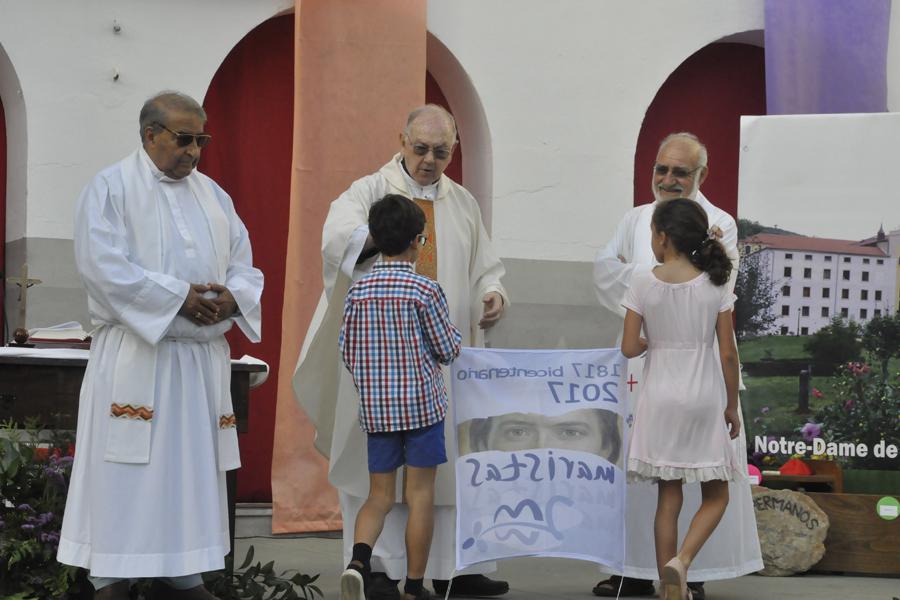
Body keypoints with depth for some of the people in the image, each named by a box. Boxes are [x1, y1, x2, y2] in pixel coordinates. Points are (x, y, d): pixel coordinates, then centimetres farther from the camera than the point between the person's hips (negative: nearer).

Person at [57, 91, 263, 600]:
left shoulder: (212, 194, 15)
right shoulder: (111, 189, -3)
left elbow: (244, 262, 14)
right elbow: (103, 264, -15)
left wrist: (233, 296, -10)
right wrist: (179, 297, -19)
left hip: (201, 357, 6)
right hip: (134, 355, -6)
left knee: (194, 465, 7)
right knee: (128, 470, -4)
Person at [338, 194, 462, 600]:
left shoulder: (358, 291, 1)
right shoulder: (426, 291, -10)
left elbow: (347, 352, 6)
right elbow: (447, 351, -4)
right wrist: (453, 333, 18)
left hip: (375, 409, 3)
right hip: (422, 405, -3)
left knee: (380, 495, 11)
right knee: (420, 495, 5)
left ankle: (359, 559, -16)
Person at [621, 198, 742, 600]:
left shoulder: (644, 285, -7)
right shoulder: (714, 284, -5)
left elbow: (629, 348, -7)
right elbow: (728, 353, -4)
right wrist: (732, 406, 6)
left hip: (661, 397, 1)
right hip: (703, 398, -1)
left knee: (669, 495, 9)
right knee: (716, 495, 11)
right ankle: (681, 560, -12)